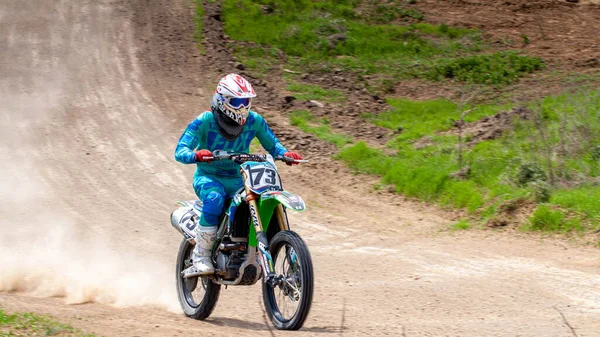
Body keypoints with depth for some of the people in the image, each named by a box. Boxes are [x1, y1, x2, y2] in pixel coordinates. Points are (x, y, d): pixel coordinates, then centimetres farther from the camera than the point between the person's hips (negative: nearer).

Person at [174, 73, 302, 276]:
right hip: (208, 177, -4)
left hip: (239, 180, 4)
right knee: (215, 197, -39)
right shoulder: (204, 122, -13)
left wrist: (285, 153, -16)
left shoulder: (254, 121, -2)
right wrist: (196, 155, -43)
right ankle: (201, 257, -32)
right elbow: (180, 151, -19)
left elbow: (272, 145, 8)